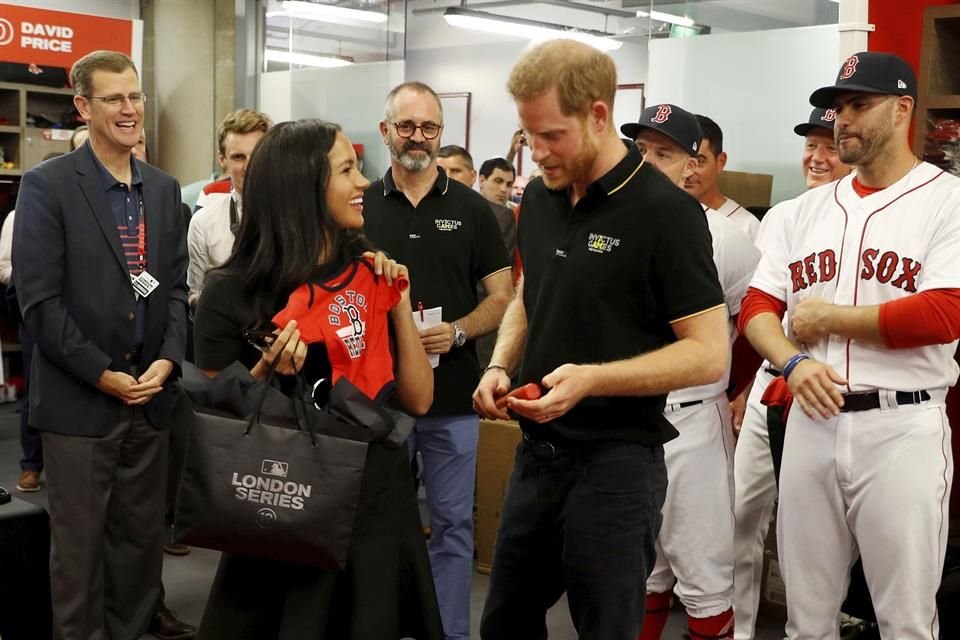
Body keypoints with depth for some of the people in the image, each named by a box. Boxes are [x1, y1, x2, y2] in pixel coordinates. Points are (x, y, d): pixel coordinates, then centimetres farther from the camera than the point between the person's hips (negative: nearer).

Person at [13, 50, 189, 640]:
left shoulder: (165, 189, 10)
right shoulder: (47, 185, -7)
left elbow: (176, 286, 10)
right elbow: (39, 299, -12)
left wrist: (168, 359, -5)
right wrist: (102, 374, -13)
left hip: (151, 395, 5)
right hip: (79, 399, -5)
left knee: (142, 539, 12)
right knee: (79, 545, 5)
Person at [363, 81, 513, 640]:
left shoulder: (472, 209, 1)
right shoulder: (361, 207, 4)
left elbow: (503, 299, 1)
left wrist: (458, 332, -17)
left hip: (453, 396, -1)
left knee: (452, 525, 8)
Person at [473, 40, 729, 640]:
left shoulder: (666, 211, -15)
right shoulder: (540, 198, 6)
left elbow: (708, 353, -16)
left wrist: (593, 378, -26)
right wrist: (500, 367, 1)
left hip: (618, 461, -7)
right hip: (537, 450, 7)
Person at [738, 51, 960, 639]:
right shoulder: (812, 206, 13)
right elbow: (757, 306, 10)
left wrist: (828, 316, -10)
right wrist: (793, 363, -11)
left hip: (901, 429, -5)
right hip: (811, 422, 5)